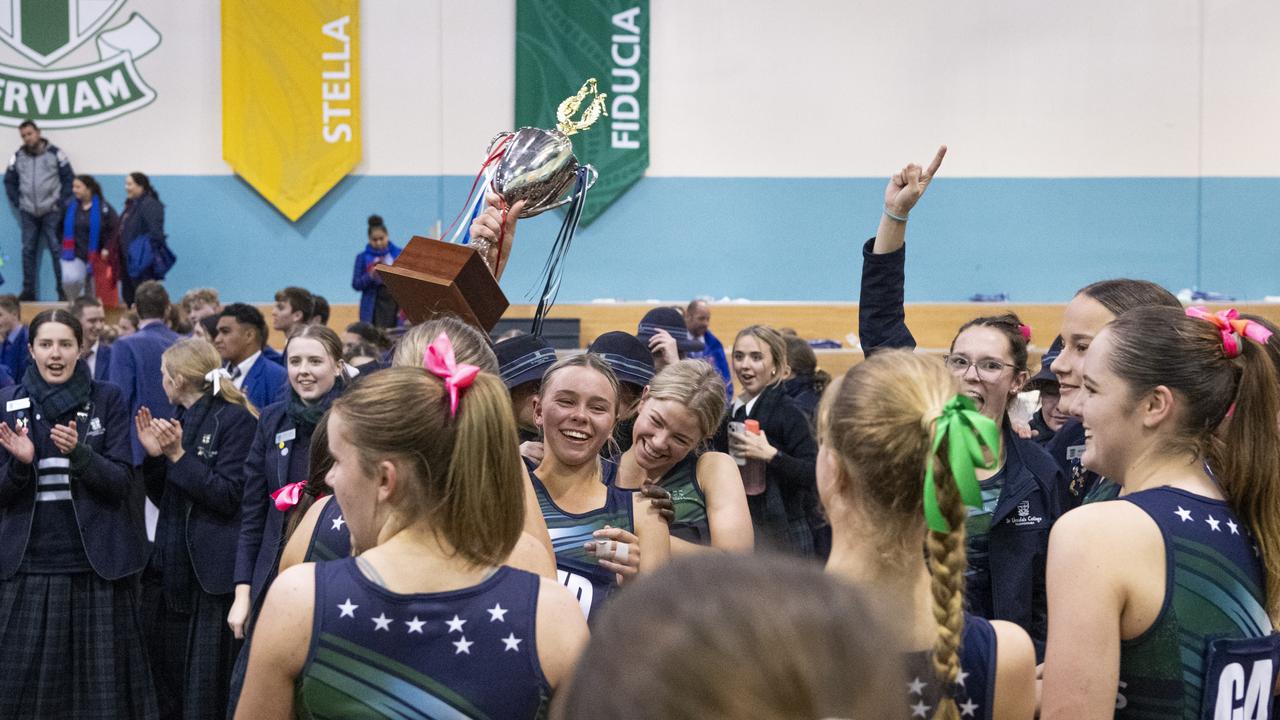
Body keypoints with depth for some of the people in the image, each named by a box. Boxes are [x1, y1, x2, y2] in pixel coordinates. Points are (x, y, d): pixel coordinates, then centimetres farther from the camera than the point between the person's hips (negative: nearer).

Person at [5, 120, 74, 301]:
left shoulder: (55, 153, -4)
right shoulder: (18, 157, 5)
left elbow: (69, 179, -1)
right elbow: (9, 182, 15)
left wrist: (61, 202, -6)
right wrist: (17, 203, 6)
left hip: (51, 212, -3)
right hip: (28, 213, 3)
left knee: (57, 250, -4)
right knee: (28, 251, 5)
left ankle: (63, 291, 1)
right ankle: (28, 291, 11)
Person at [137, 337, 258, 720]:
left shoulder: (236, 419, -9)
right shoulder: (178, 419, 14)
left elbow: (229, 495, -16)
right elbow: (161, 497, 16)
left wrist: (178, 455, -16)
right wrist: (154, 454, -1)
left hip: (213, 570, -8)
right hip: (171, 563, 8)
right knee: (163, 678, 12)